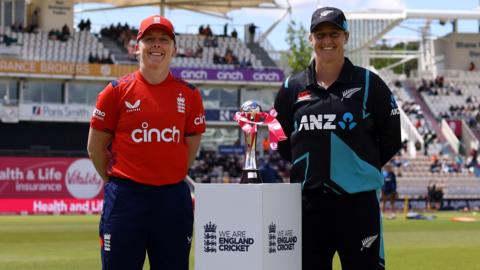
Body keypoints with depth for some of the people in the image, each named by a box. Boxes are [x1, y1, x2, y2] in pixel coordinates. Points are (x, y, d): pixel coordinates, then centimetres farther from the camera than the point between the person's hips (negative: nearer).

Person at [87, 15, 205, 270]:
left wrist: (169, 177, 11)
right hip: (125, 198, -2)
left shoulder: (190, 95, 6)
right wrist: (117, 182, 10)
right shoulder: (116, 91, 0)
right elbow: (96, 147, 6)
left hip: (173, 198, 2)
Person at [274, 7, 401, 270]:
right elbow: (281, 139, 18)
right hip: (307, 202, 3)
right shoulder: (292, 88, 8)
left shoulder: (368, 83, 1)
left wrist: (359, 169, 4)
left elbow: (391, 139, 5)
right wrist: (308, 168, 9)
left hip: (357, 202, -3)